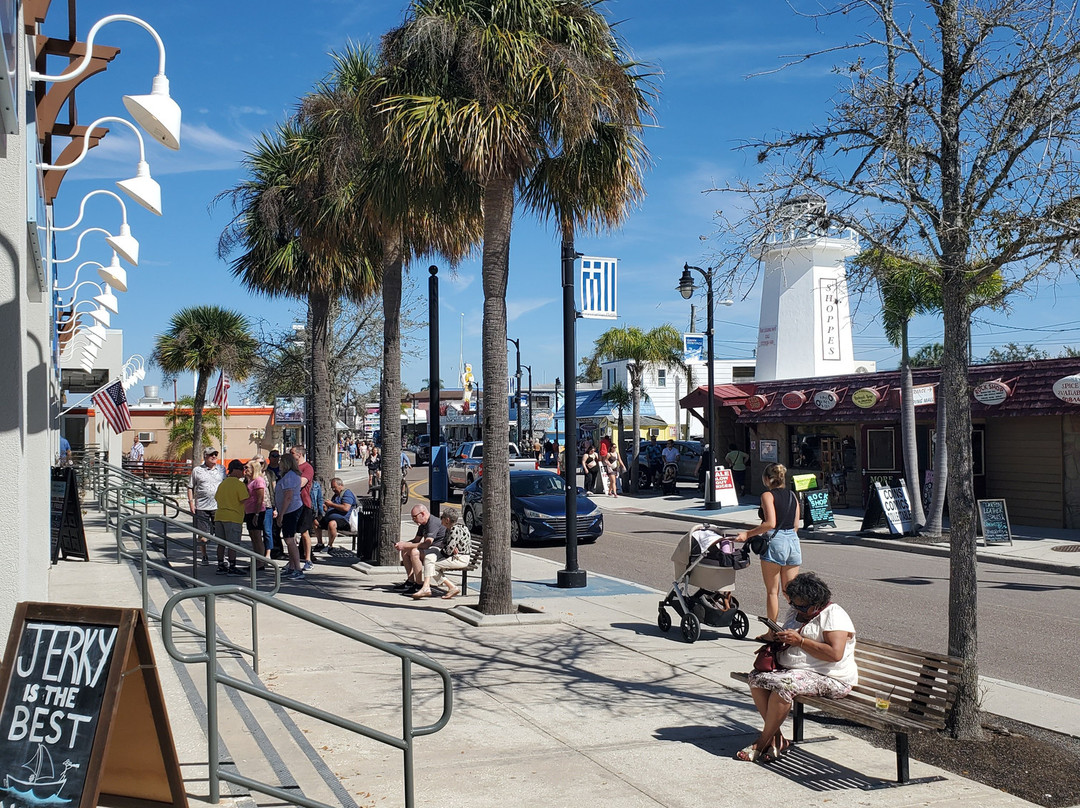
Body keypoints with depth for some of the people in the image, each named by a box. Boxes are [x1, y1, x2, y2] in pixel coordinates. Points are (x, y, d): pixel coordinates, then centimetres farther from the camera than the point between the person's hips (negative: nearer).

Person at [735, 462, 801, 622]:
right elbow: (795, 524, 14)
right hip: (793, 541, 6)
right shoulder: (792, 495, 12)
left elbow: (770, 523, -18)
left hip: (775, 543, -6)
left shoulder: (768, 495, -7)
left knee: (772, 591, 4)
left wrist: (748, 534, -13)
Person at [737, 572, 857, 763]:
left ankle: (762, 743, -19)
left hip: (830, 679, -9)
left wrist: (800, 641, -19)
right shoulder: (795, 612, 16)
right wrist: (774, 637, 3)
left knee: (783, 685, -33)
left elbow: (835, 654, -23)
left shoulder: (833, 615, -9)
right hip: (792, 671, 9)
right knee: (757, 678, -16)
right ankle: (777, 738, -16)